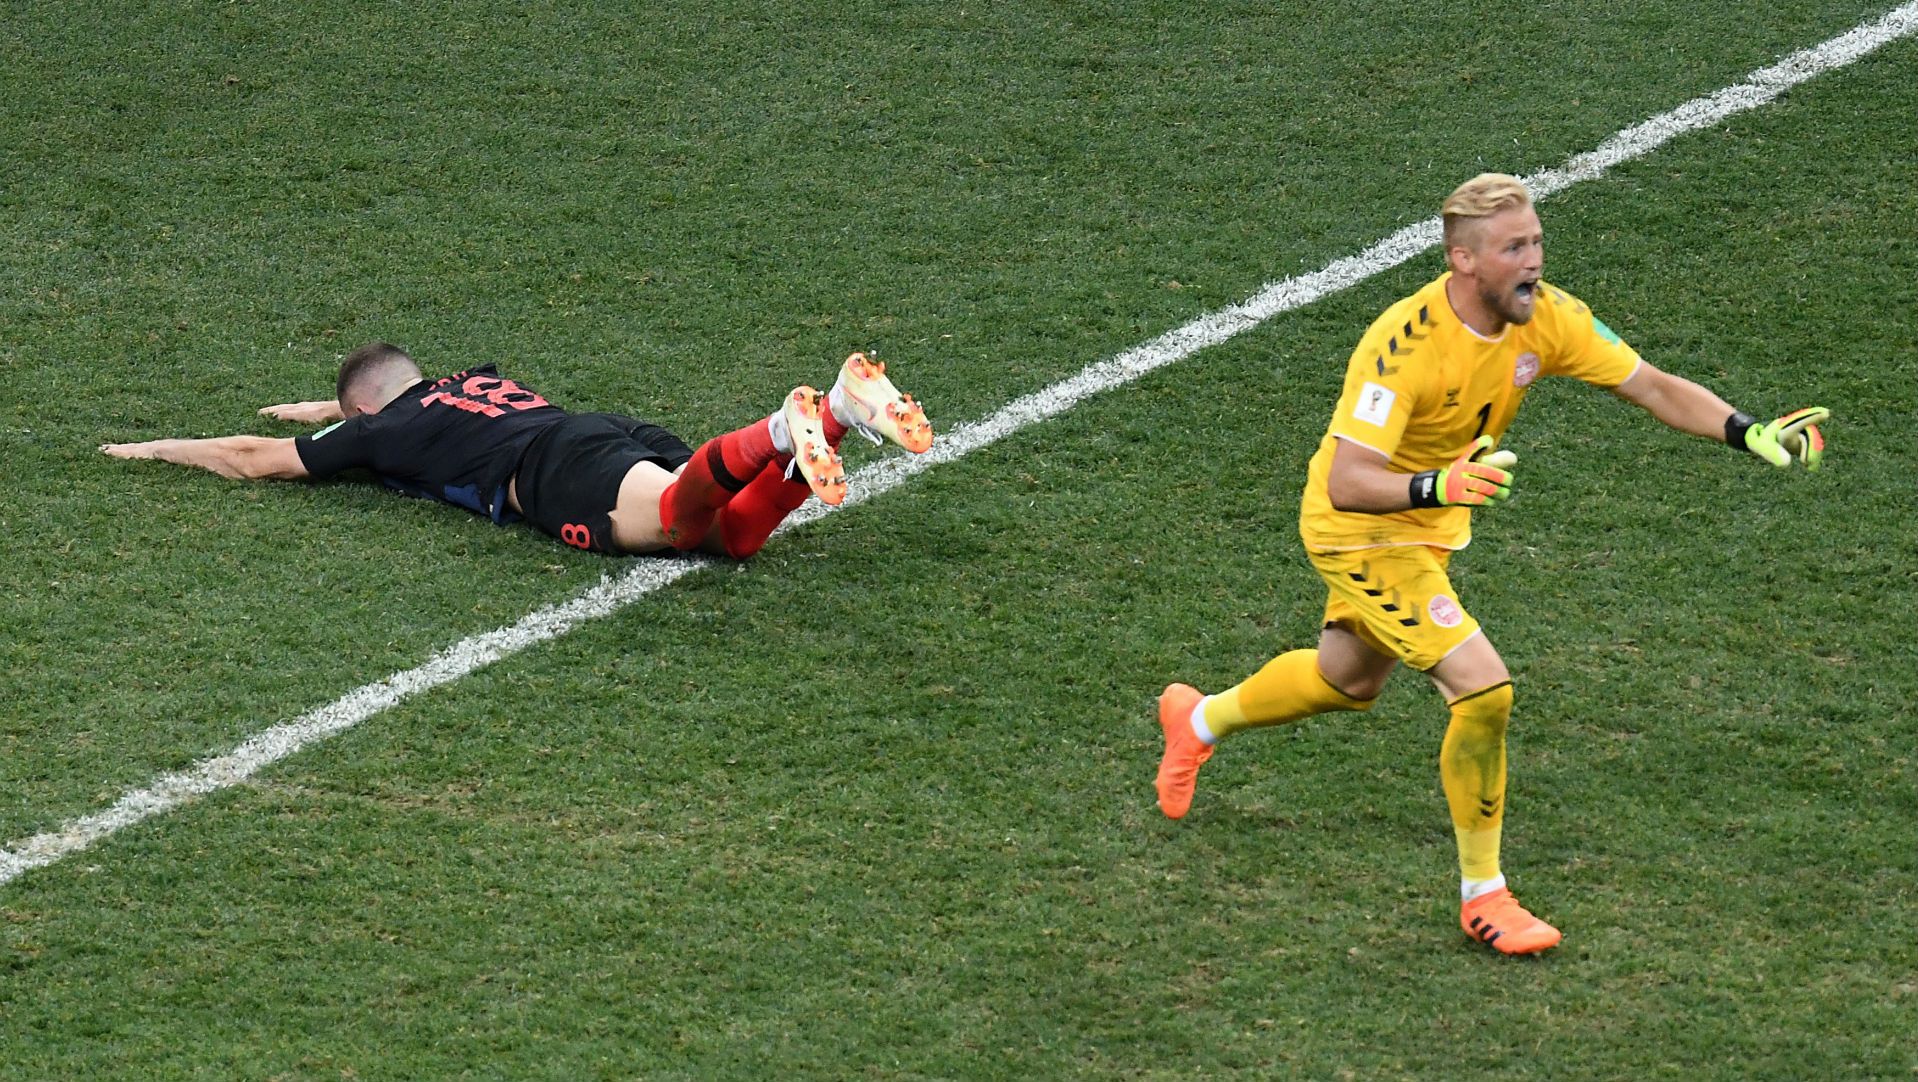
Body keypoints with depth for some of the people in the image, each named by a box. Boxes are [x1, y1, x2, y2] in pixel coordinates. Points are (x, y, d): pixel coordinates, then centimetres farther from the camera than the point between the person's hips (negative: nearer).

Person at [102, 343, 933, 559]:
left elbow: (258, 460, 31)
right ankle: (835, 410, -27)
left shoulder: (383, 431, 23)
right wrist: (335, 407, 78)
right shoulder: (473, 380, 41)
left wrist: (159, 449, 45)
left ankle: (780, 433, -57)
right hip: (629, 435, 7)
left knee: (677, 516, -32)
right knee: (736, 532, -10)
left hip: (564, 471, -7)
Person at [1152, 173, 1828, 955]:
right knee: (1483, 688, -21)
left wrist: (1753, 434, -25)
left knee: (1348, 682, 30)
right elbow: (1344, 484, -38)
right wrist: (1438, 486, -55)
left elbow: (1654, 389, -11)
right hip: (1360, 534, -8)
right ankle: (1482, 895, -4)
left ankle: (1200, 719, 58)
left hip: (1429, 530, 8)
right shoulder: (1404, 344, -34)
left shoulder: (1546, 317, -16)